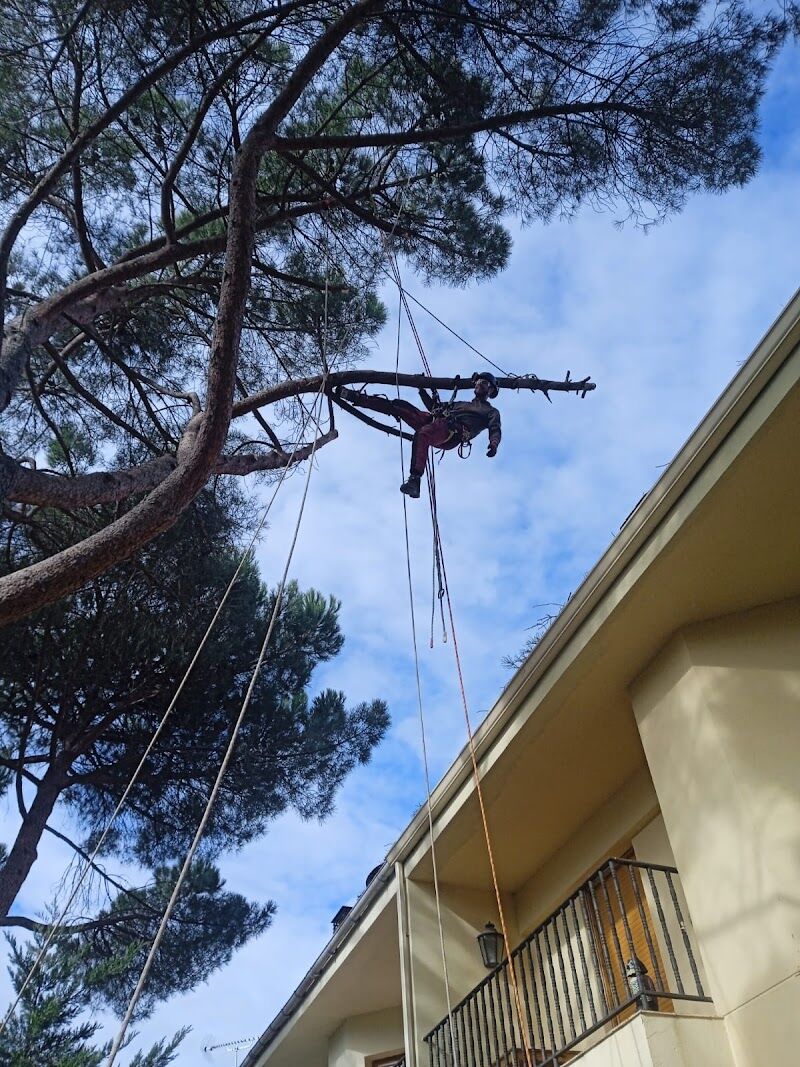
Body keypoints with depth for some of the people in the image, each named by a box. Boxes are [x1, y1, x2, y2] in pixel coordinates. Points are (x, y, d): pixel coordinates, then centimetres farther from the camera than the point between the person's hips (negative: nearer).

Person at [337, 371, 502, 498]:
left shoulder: (491, 412, 23)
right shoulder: (461, 404, 41)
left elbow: (495, 430, 3)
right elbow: (435, 407, 46)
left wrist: (494, 443, -19)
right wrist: (422, 389, 43)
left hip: (453, 433, -7)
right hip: (435, 421, 7)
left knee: (421, 434, -39)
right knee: (398, 405, -4)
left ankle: (415, 480, -53)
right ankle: (355, 397, -1)